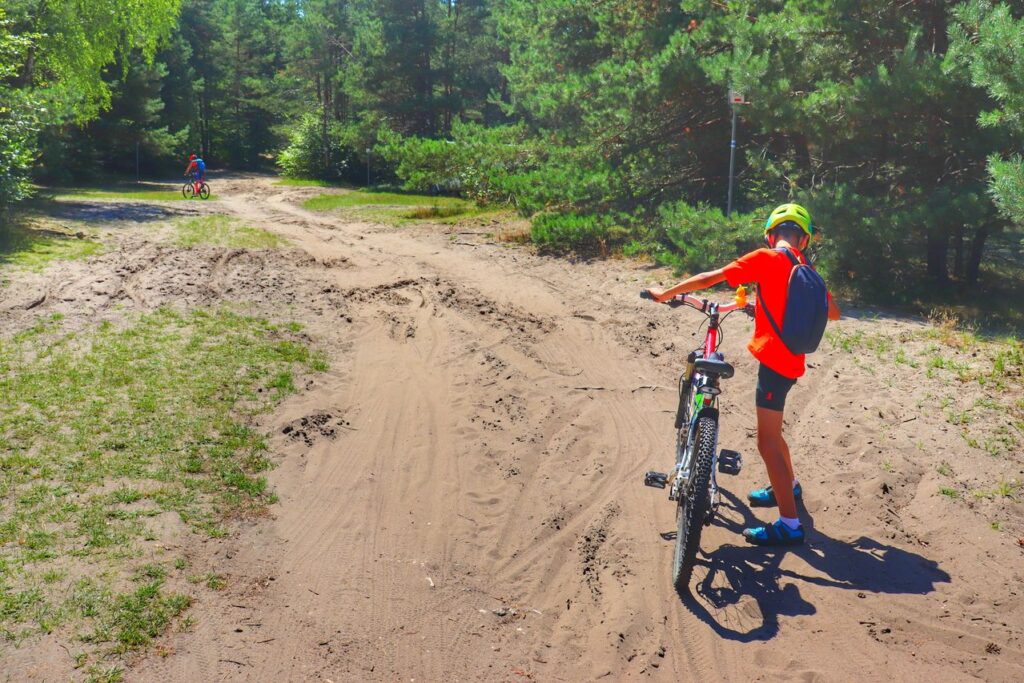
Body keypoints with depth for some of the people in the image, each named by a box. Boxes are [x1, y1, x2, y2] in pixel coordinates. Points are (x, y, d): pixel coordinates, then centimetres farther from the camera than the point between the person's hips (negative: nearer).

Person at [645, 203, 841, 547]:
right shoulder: (807, 271, 9)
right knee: (771, 432, 27)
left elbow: (709, 279, -11)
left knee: (767, 442, -5)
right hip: (790, 361, 8)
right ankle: (788, 486, 46)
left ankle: (789, 525, -3)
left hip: (773, 360, -8)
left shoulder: (765, 259, -9)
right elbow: (833, 312, 15)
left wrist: (665, 294, -1)